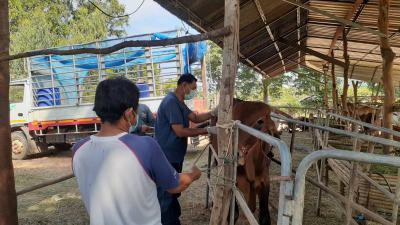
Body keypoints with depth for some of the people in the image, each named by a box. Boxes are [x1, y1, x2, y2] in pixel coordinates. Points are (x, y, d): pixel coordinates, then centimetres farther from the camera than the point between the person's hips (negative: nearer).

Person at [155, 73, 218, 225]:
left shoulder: (179, 103, 14)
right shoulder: (171, 102, -20)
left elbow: (195, 118, 13)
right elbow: (180, 131, -24)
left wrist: (213, 113, -2)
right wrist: (207, 130, -18)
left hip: (174, 156, 11)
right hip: (167, 158, -11)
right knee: (167, 196, 3)